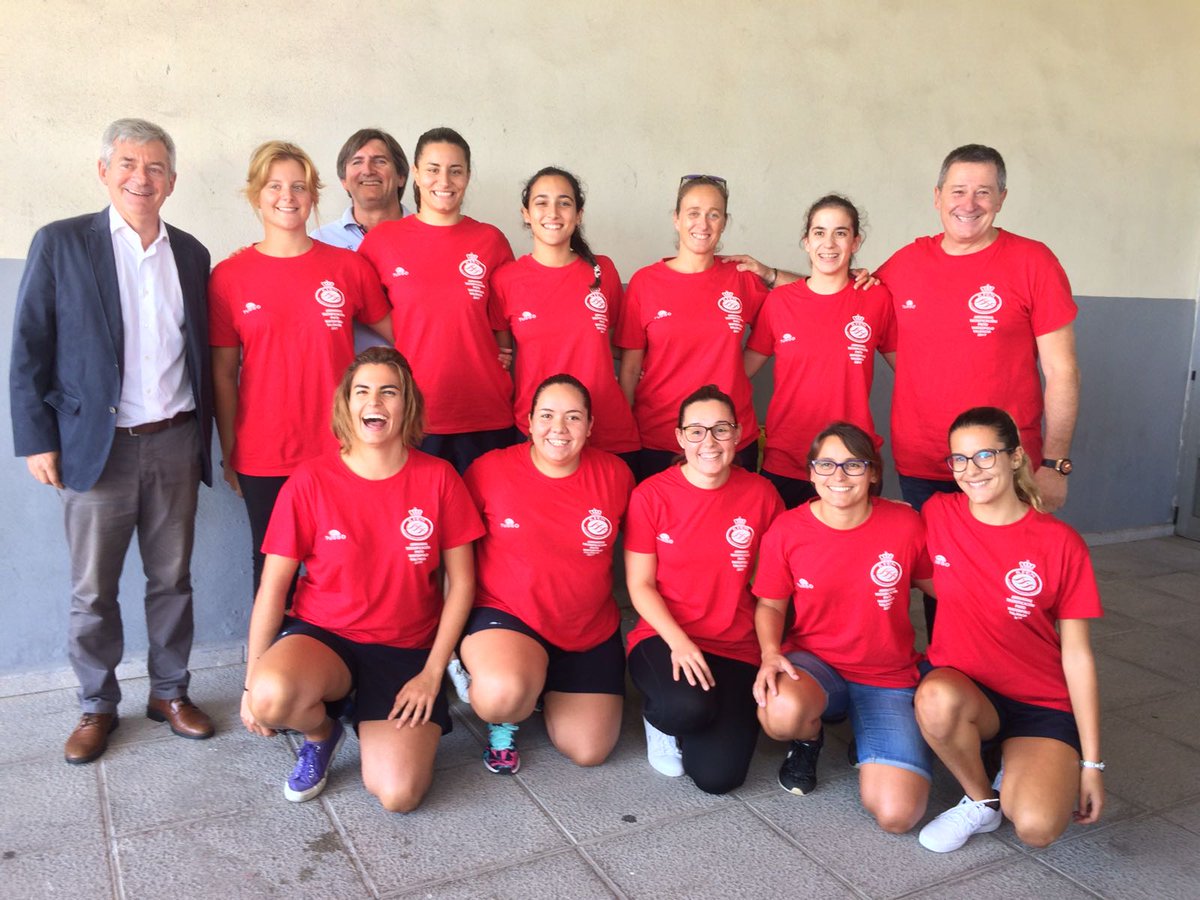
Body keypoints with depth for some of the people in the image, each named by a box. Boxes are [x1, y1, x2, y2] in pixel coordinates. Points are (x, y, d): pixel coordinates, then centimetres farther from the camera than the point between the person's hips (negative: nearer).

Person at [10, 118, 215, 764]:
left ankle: (169, 692, 28)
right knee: (92, 590, 8)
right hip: (96, 445, -2)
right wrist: (36, 439, -7)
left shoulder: (190, 254, 9)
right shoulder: (60, 244, -1)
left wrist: (202, 438, 9)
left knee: (172, 578, 11)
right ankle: (96, 706, 25)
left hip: (175, 444, 3)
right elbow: (29, 351, -2)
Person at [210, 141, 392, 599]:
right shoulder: (229, 275, 3)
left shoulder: (348, 267, 3)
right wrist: (228, 452, 5)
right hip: (262, 456, 0)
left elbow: (396, 333, 11)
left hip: (338, 451, 0)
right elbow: (223, 372, 5)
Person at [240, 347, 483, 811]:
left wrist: (432, 673, -6)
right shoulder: (310, 481, -7)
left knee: (398, 794, -18)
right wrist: (252, 679, -5)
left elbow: (461, 582, -1)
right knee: (271, 697, -35)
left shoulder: (438, 479, -6)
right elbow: (273, 586, -3)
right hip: (321, 634, 0)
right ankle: (321, 731, 4)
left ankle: (372, 718, 17)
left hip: (406, 651, 0)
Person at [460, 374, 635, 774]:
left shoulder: (615, 475, -7)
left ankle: (545, 689, 35)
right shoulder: (489, 470, -13)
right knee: (503, 695, -36)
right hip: (505, 615, -3)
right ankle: (503, 721, 5)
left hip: (591, 631, 3)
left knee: (589, 752, 3)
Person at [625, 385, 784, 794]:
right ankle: (659, 713, 4)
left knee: (719, 775, -14)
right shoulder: (651, 495, -7)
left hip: (737, 650, 2)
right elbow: (640, 584, -4)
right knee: (688, 707, -35)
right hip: (663, 638, -2)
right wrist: (678, 641, -18)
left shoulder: (761, 494, -1)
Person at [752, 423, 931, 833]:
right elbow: (770, 604, 3)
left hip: (888, 678, 0)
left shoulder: (905, 524, -8)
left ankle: (868, 743, 18)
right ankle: (808, 738, 4)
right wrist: (771, 654, -15)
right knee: (781, 712, -38)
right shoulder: (786, 530, -8)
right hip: (813, 662, 0)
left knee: (897, 814, -18)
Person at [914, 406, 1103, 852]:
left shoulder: (1061, 543, -10)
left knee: (1037, 828, -27)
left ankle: (1018, 774, 11)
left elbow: (1077, 655, -6)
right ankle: (980, 800, -5)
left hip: (1042, 705, -1)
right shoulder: (937, 515, -5)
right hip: (961, 686, 1)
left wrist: (1092, 762, -4)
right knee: (936, 699, -37)